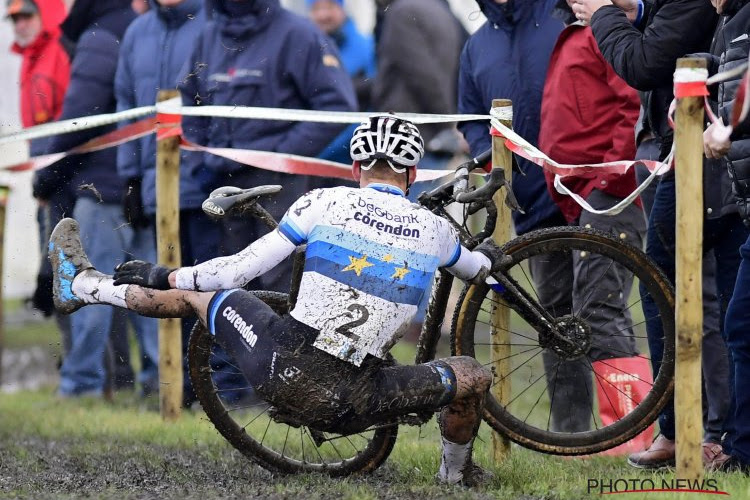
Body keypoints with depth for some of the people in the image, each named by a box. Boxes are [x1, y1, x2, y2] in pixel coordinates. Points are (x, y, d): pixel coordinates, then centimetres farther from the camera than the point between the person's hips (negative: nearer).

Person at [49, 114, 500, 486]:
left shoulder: (326, 203, 1)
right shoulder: (434, 229, 7)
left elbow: (238, 271, 1)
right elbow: (475, 270, 32)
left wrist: (163, 276, 16)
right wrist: (488, 256, 57)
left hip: (282, 371, 0)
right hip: (351, 405, 0)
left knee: (198, 293, 26)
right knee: (473, 376, 22)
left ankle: (79, 284, 43)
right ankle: (456, 476, 41)